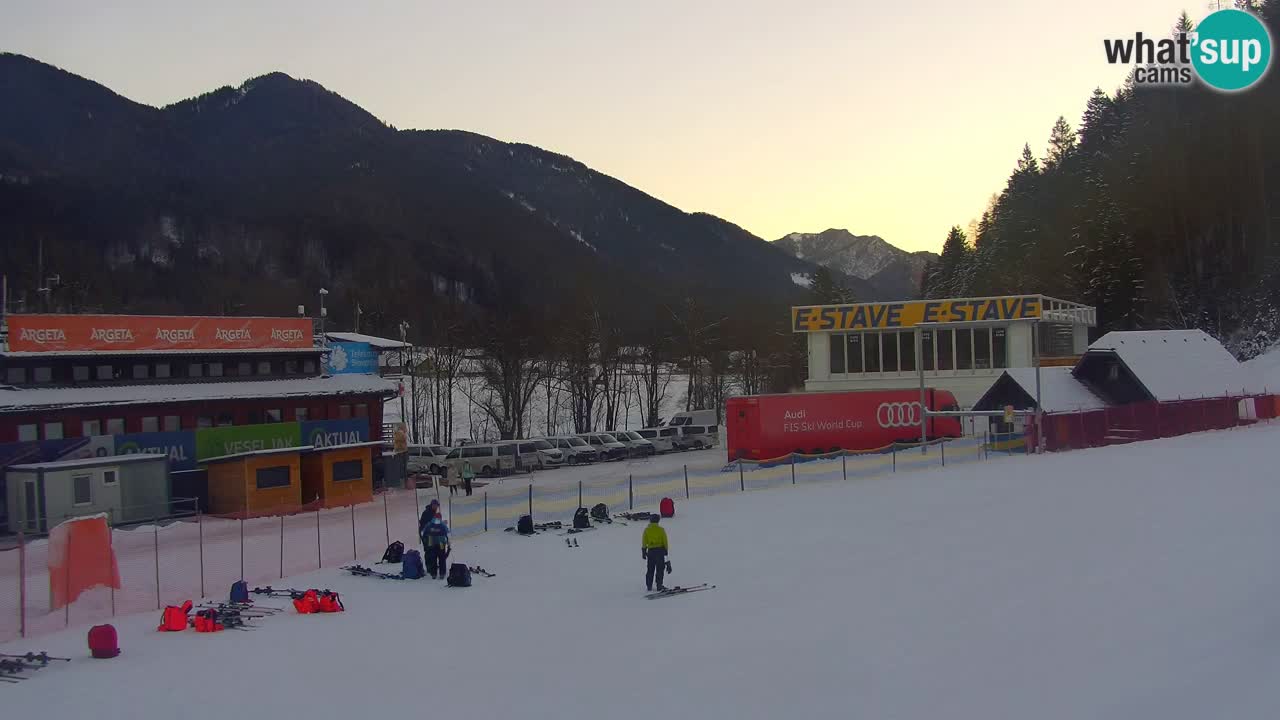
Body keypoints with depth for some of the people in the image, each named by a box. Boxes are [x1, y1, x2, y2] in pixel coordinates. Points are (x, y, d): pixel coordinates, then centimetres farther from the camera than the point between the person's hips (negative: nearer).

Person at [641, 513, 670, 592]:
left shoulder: (647, 529, 2)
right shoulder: (660, 529, -3)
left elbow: (644, 542, 4)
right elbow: (665, 541, -1)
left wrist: (643, 551, 10)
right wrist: (666, 550, 8)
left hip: (650, 550, 2)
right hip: (660, 550, -2)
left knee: (650, 569, 10)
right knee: (660, 568, 1)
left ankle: (649, 586, 9)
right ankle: (659, 585, -4)